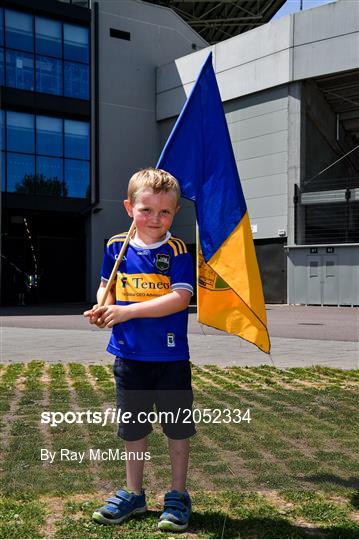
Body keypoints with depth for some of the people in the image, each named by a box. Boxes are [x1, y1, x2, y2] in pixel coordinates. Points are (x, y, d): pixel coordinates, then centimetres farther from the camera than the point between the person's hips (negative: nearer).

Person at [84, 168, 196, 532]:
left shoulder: (176, 250, -10)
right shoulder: (117, 246, 2)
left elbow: (180, 298, -21)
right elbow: (106, 286, 14)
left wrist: (128, 311, -25)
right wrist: (102, 308, -9)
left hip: (170, 357, -3)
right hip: (128, 355, 4)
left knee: (177, 427, 9)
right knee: (133, 426, 16)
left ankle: (178, 496, 27)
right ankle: (133, 494, 33)